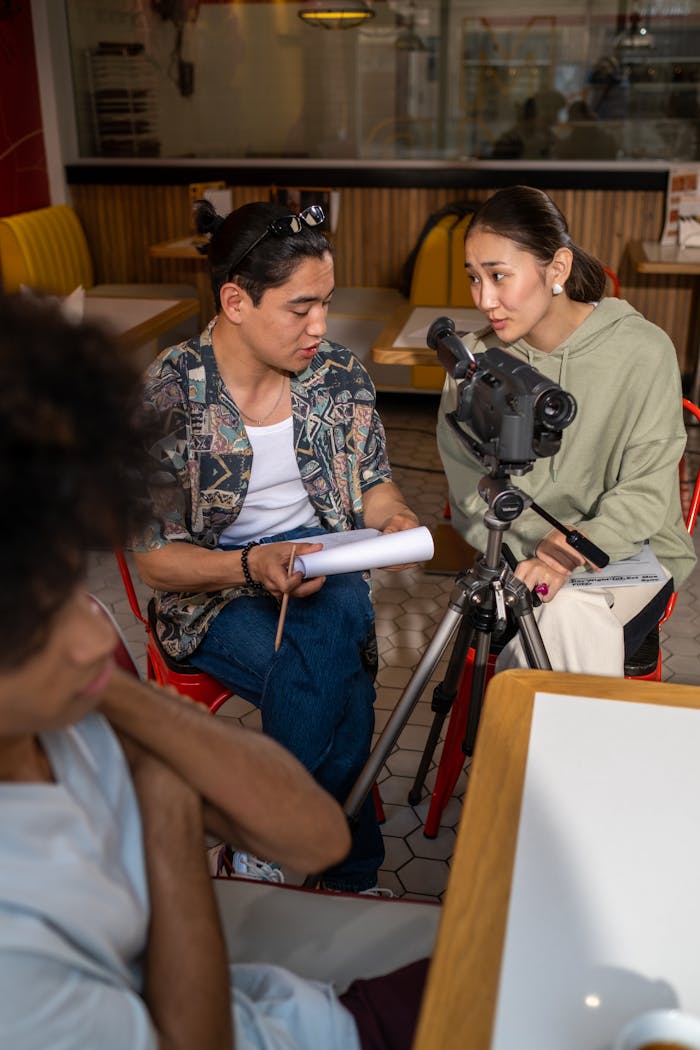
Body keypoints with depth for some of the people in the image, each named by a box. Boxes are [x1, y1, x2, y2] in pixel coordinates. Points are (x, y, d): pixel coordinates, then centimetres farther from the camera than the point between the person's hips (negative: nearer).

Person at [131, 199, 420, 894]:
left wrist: (394, 519, -13)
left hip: (325, 566, 4)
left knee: (337, 620, -31)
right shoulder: (166, 396, -15)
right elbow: (155, 562, -13)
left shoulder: (339, 375, -1)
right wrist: (254, 565, -30)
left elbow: (372, 483, 11)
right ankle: (350, 870, -4)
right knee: (340, 680, -29)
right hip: (215, 590, -3)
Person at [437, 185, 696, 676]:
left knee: (569, 613, -31)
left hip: (629, 550, -1)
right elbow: (472, 498, -3)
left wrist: (570, 553, -28)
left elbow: (645, 493, -11)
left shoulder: (643, 350, -12)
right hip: (514, 556, 2)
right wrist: (532, 561, -20)